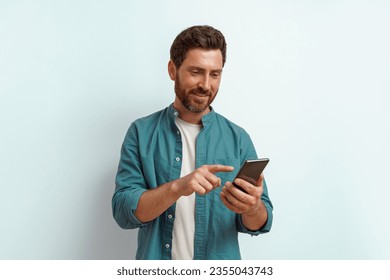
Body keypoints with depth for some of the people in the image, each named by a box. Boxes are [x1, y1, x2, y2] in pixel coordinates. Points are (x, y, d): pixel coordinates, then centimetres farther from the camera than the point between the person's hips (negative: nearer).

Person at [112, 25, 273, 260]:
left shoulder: (238, 138, -5)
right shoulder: (141, 132, -7)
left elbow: (259, 224, -3)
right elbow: (123, 211, -13)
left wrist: (253, 208, -25)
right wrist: (178, 187, -29)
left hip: (220, 269, 1)